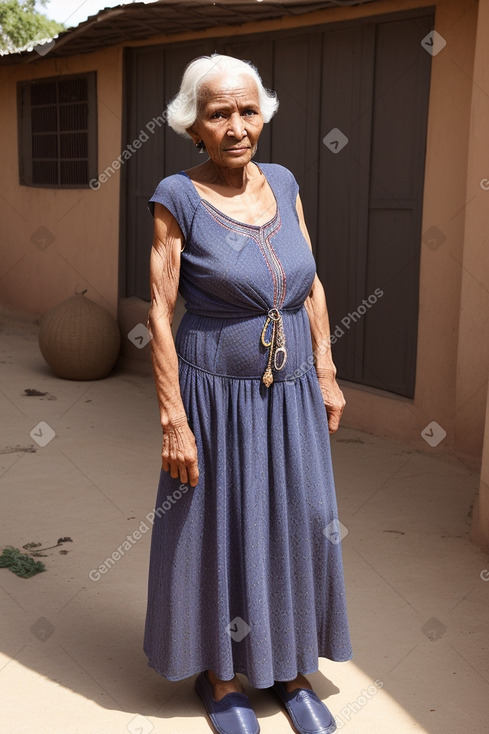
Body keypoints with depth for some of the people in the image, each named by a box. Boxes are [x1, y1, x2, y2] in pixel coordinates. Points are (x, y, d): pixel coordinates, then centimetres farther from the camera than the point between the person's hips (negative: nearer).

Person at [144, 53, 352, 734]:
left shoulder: (282, 182, 3)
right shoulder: (177, 198, -11)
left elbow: (310, 285, 10)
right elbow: (159, 313, -12)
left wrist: (326, 374, 6)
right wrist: (174, 421, -14)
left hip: (292, 396, 5)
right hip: (217, 397, -5)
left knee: (298, 530, 13)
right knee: (215, 532, 9)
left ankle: (291, 669, 34)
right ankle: (218, 673, 31)